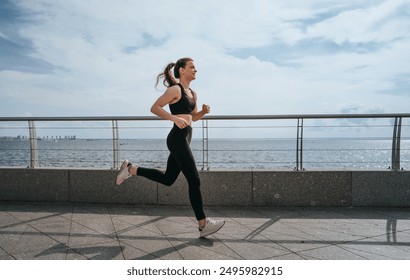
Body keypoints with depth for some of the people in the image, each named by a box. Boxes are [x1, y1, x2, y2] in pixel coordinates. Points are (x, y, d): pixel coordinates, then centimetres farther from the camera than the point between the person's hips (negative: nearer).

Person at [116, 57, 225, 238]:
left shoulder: (192, 93, 17)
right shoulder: (175, 89, -8)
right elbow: (154, 108, -11)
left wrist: (204, 111, 5)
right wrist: (175, 118, -21)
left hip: (185, 139, 10)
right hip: (178, 138, -10)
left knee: (168, 179, 16)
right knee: (194, 180, -6)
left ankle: (131, 169, 25)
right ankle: (203, 224, 4)